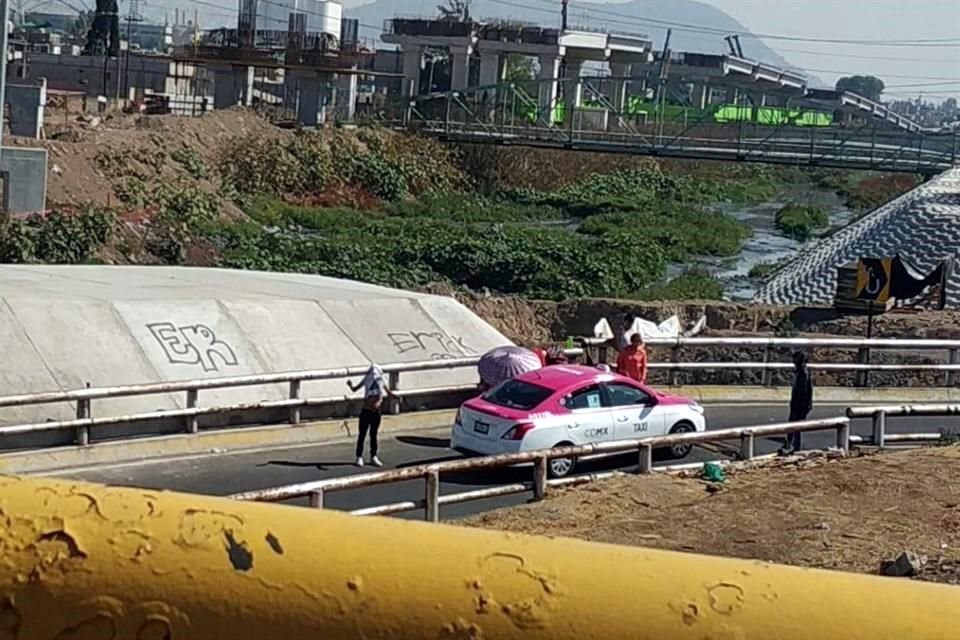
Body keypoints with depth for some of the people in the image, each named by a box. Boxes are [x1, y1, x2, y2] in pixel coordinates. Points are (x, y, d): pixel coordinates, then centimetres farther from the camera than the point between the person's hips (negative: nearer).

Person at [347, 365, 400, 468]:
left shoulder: (382, 382, -4)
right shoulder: (366, 381, -7)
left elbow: (389, 393, 9)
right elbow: (355, 389, 2)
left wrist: (397, 397, -11)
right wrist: (350, 385, -20)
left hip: (377, 412, 2)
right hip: (366, 412, -2)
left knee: (374, 435, 10)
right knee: (362, 435, 0)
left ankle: (373, 457, 20)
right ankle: (359, 457, 5)